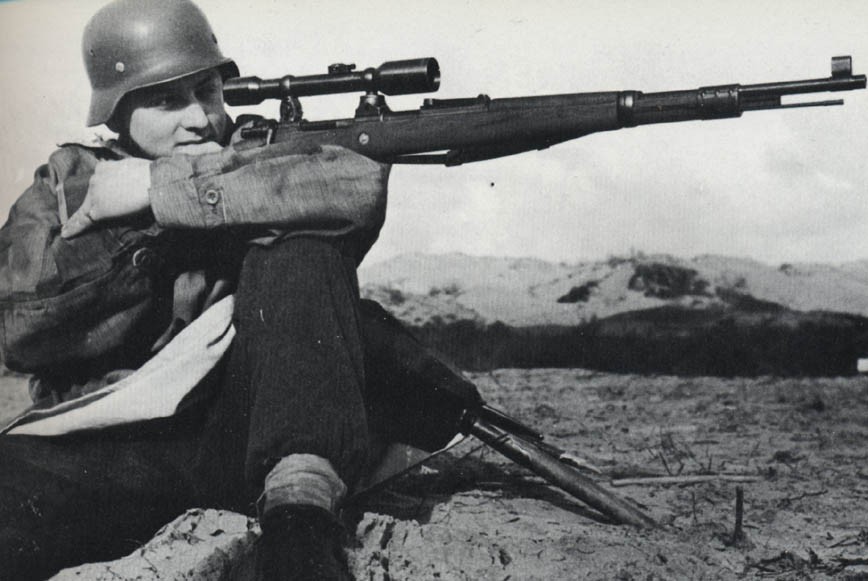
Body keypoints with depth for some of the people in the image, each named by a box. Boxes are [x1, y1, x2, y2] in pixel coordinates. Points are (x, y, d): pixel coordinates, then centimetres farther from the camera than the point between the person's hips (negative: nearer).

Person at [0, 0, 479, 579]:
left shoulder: (259, 156, 15)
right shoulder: (62, 186, 18)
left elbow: (360, 185, -12)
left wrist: (161, 190, -10)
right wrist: (134, 228, -5)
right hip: (103, 439, -2)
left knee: (302, 247, -23)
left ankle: (301, 501, -31)